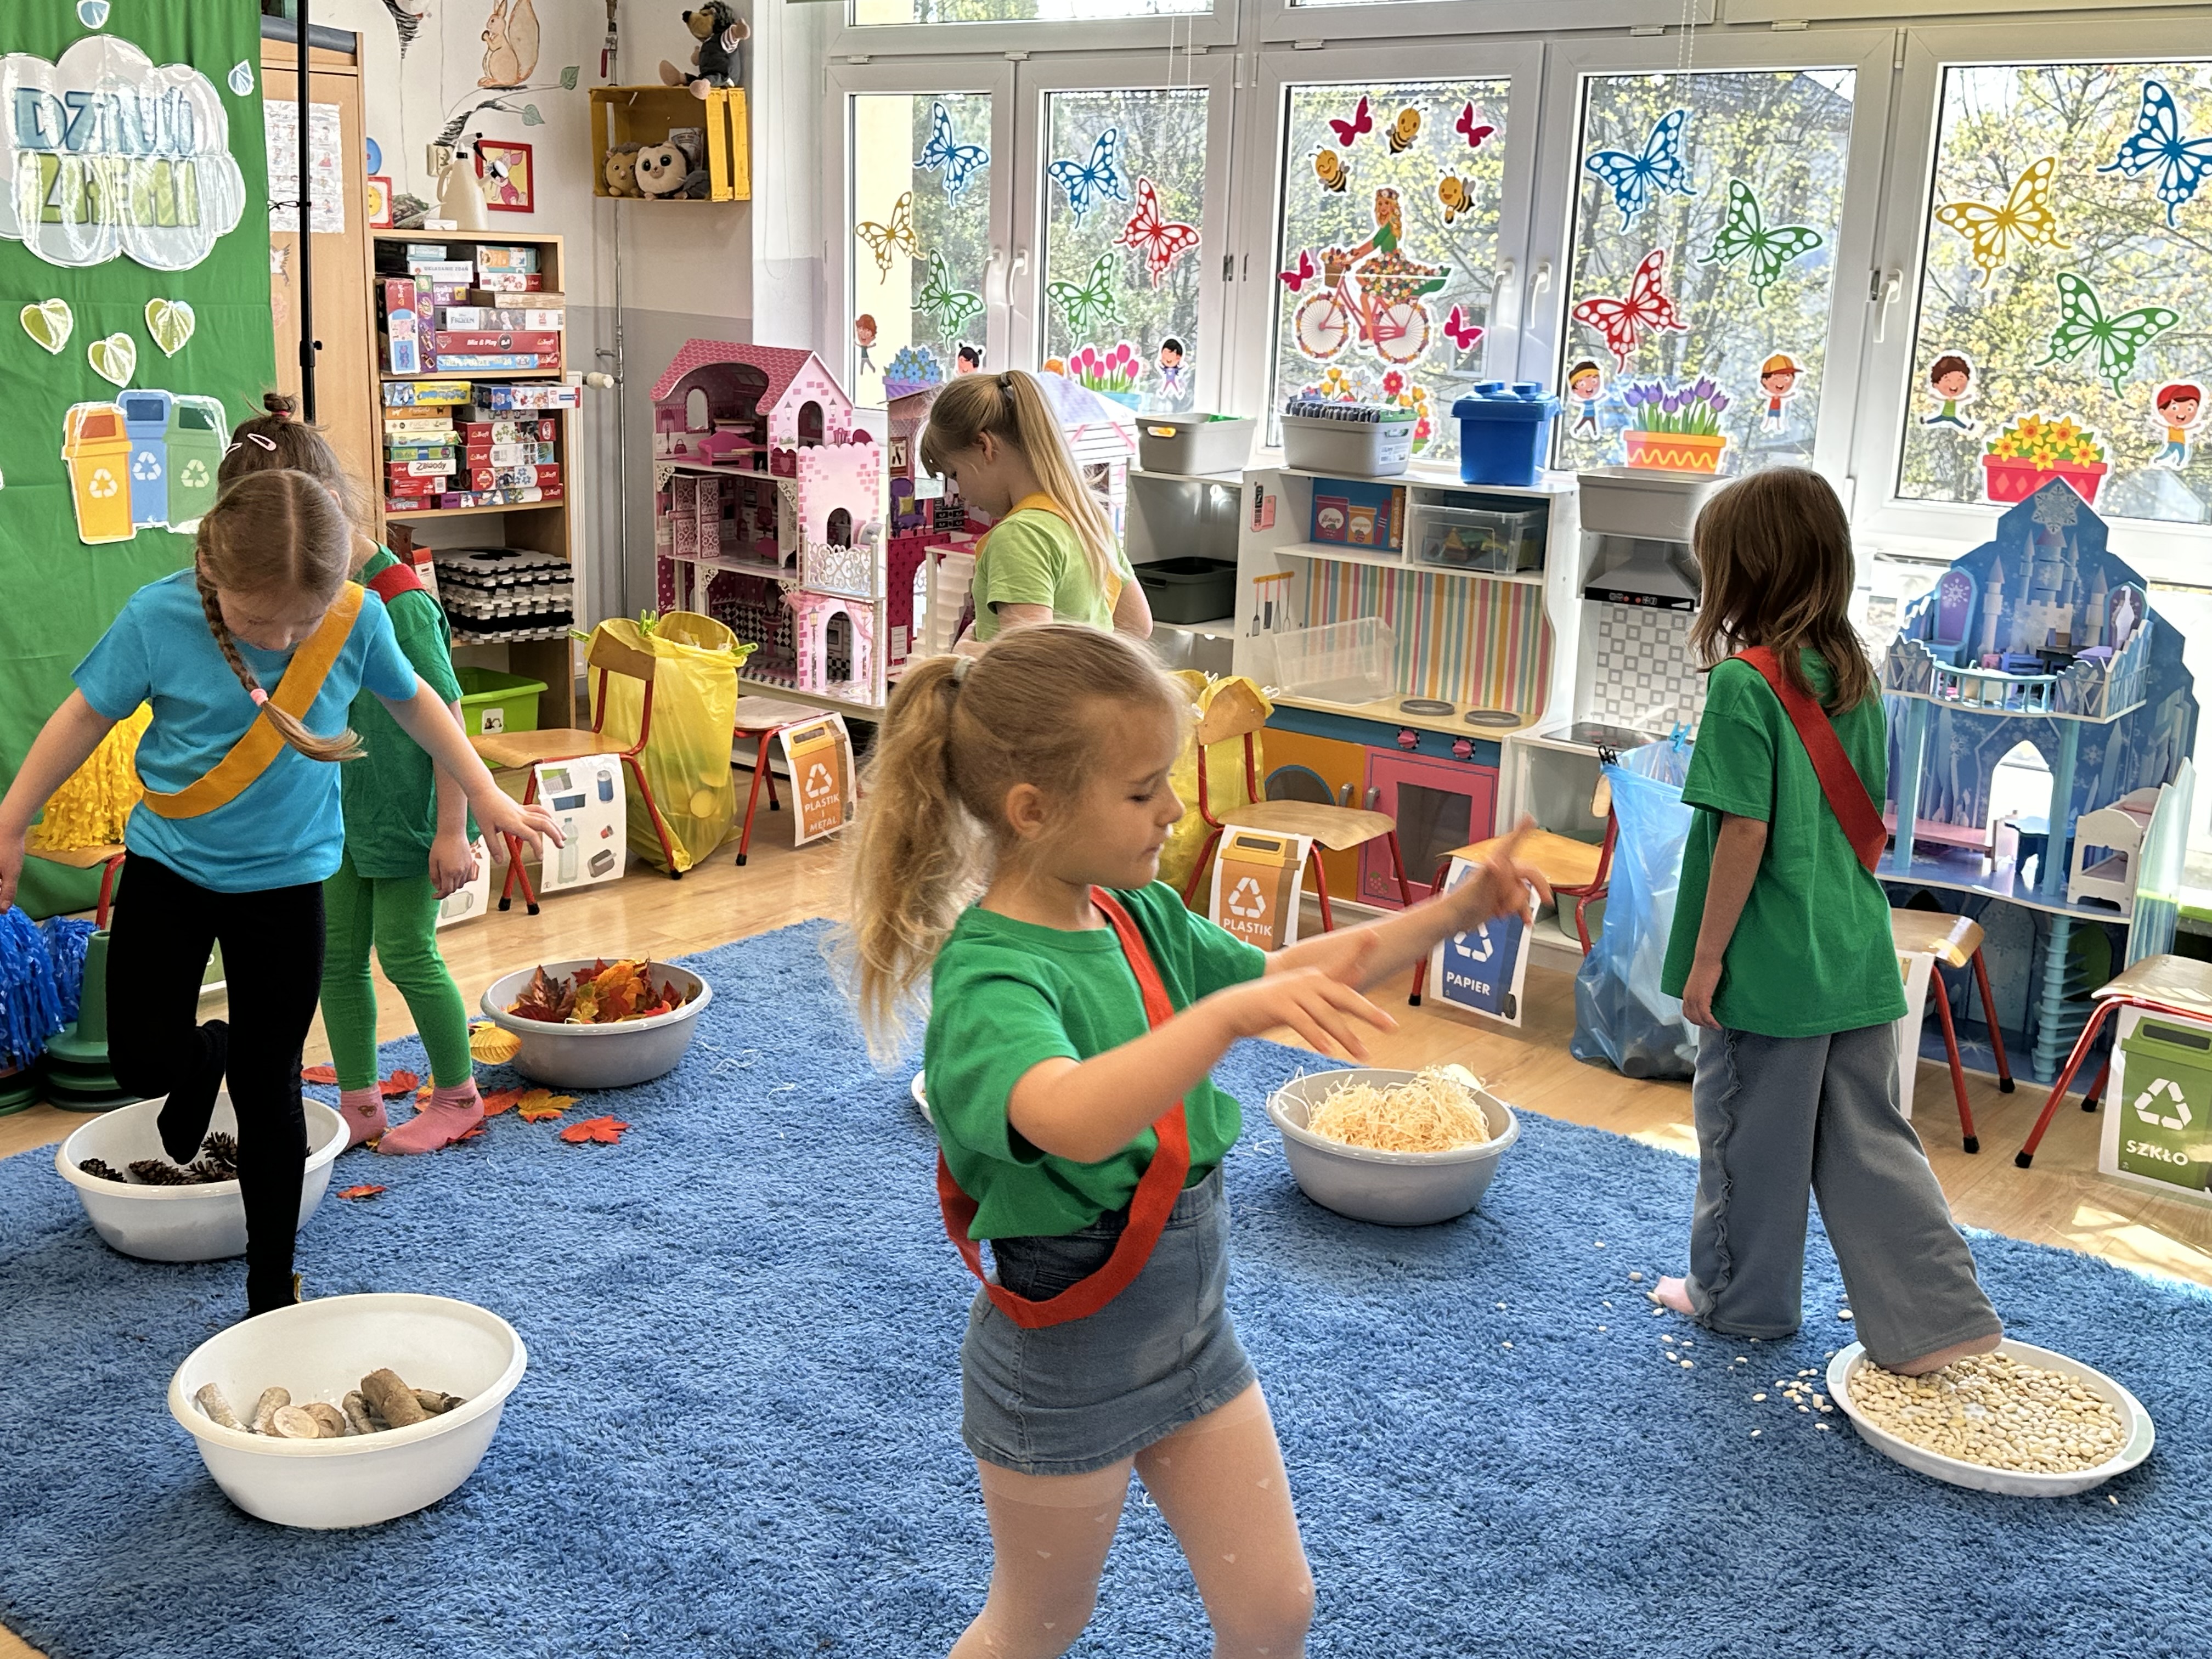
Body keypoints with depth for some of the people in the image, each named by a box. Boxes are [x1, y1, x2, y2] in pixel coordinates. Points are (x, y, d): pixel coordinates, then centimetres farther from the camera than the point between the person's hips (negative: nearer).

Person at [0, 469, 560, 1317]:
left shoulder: (358, 617, -17)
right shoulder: (158, 618, -21)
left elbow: (413, 700, 3)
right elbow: (86, 715, -5)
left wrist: (486, 796, 5)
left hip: (285, 876, 0)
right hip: (168, 865, 0)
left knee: (270, 1093, 5)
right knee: (145, 1061, -5)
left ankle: (273, 1288, 21)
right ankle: (206, 1055, 35)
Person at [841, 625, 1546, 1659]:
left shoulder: (1144, 917, -5)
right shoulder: (990, 974, -30)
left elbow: (1288, 974, 11)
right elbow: (1077, 1121, -50)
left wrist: (1449, 914, 3)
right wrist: (1233, 1011, -59)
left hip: (1190, 1331, 7)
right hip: (1063, 1367, -6)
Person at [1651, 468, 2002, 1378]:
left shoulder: (1746, 683, -15)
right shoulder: (1856, 678, 7)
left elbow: (1745, 831, -18)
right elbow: (1871, 823, 13)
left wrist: (1705, 957, -12)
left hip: (1767, 963, -7)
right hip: (1855, 960, 7)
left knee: (1747, 1135, 10)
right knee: (1867, 1138, 12)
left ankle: (1739, 1295, 26)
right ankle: (1938, 1317, 11)